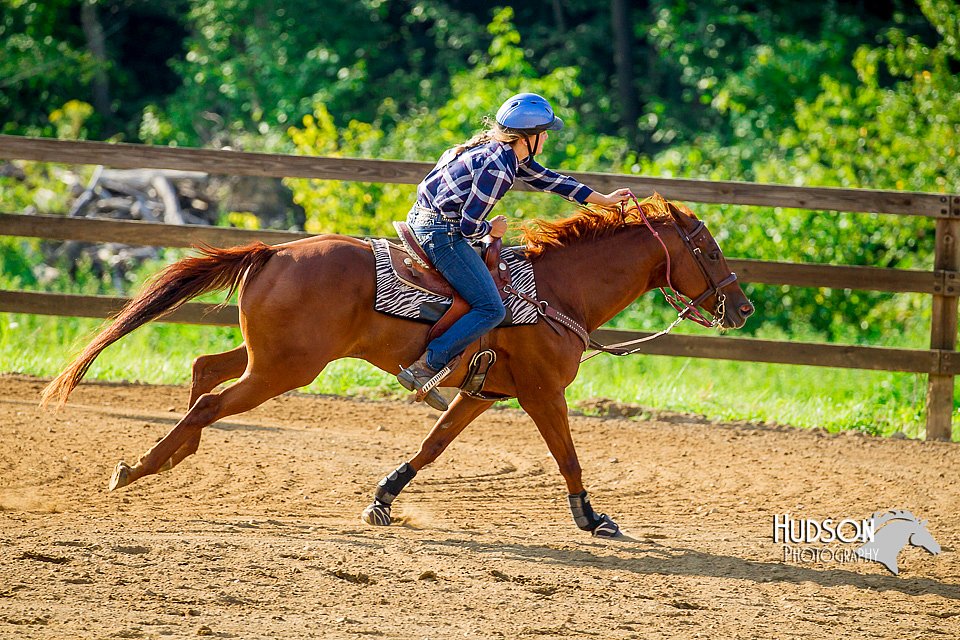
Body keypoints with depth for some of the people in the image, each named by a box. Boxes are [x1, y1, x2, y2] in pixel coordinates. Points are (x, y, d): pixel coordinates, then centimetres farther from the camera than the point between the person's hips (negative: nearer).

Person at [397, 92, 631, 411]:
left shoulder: (507, 152, 9)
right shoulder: (497, 168, -22)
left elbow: (546, 179, 22)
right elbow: (469, 225, -22)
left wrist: (603, 199, 26)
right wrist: (492, 230, 1)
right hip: (441, 233, -11)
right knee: (490, 309, -12)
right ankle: (424, 368, -19)